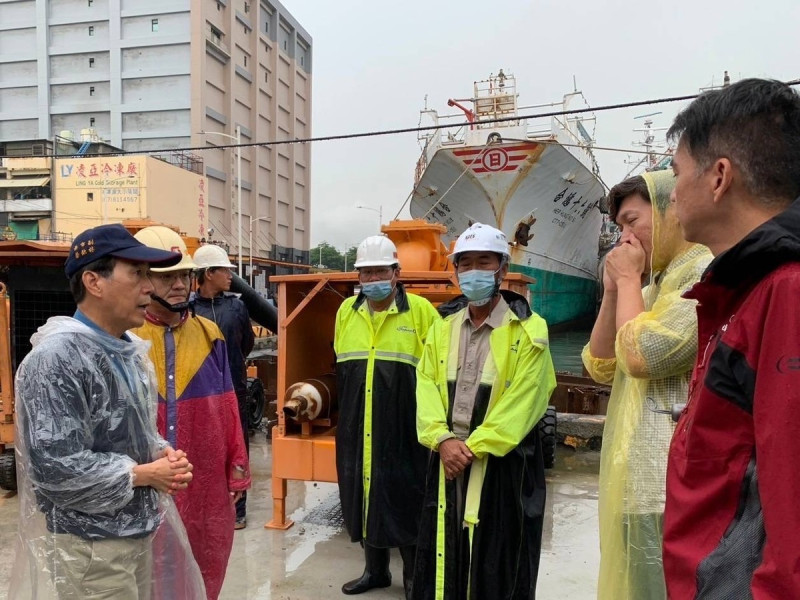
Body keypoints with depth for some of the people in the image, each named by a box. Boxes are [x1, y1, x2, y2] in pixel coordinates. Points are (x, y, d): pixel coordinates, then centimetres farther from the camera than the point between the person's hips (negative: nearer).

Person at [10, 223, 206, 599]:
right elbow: (56, 470, -26)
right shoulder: (56, 359, -22)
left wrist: (162, 455, -4)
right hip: (85, 548, -8)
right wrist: (145, 474, -17)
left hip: (141, 532, 8)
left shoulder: (131, 350, 6)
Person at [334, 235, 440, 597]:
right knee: (364, 494, 13)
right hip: (358, 427, 5)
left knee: (406, 498, 5)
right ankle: (375, 569, 33)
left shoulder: (420, 310, -7)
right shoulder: (346, 311, 8)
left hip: (404, 426, -4)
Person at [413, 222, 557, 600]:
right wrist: (443, 440, -13)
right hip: (447, 458, 4)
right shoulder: (443, 324, 8)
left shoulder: (527, 329, -7)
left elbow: (523, 401, -14)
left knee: (498, 563, 8)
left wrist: (474, 447, -16)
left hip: (503, 465, -4)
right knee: (445, 553, 14)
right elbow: (426, 385, 2)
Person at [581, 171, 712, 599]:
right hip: (637, 481, 9)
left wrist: (628, 278, -7)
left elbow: (641, 355, -21)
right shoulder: (655, 285, 17)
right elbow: (601, 368, 13)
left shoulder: (710, 274, -11)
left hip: (674, 485, -9)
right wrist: (613, 290, 5)